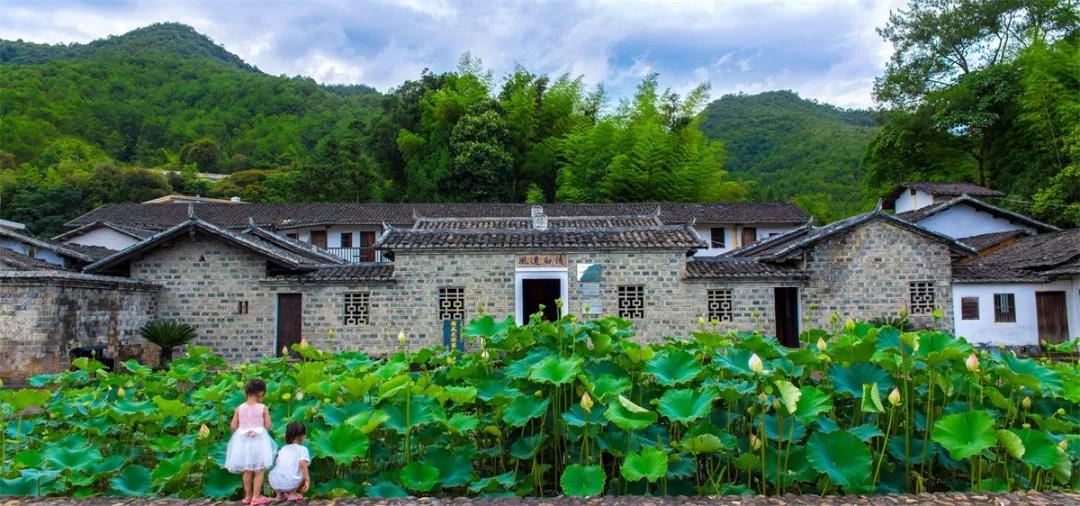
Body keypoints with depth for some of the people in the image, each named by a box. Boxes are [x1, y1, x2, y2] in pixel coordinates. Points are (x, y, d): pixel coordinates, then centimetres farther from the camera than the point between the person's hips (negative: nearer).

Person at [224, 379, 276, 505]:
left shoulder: (239, 408, 0)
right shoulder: (263, 408, -8)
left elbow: (233, 426, 0)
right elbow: (268, 426, -8)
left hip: (243, 441, 4)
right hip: (258, 441, -4)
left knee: (247, 470, 15)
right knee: (259, 470, 4)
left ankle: (248, 496, 24)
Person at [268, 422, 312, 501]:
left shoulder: (283, 449, 22)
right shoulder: (302, 449, 6)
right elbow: (302, 464, -11)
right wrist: (307, 481, -9)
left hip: (275, 484, 4)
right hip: (291, 484, -4)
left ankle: (280, 494, 20)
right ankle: (292, 493, 13)